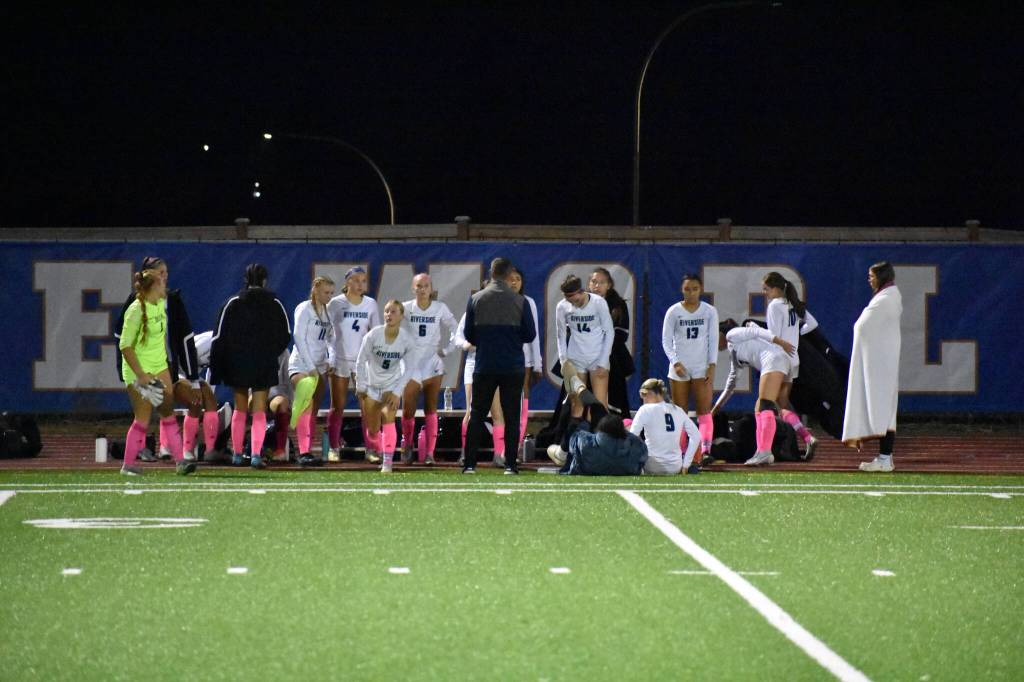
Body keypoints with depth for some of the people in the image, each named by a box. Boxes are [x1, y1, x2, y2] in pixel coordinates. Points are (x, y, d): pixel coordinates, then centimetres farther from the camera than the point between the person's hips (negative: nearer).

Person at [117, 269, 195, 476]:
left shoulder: (161, 305, 6)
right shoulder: (136, 310, -19)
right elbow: (125, 346, -19)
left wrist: (164, 358, 22)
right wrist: (141, 375, -22)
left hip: (159, 367, 8)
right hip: (138, 370, -8)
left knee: (168, 412, 4)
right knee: (143, 419, -5)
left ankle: (179, 460, 5)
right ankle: (128, 465, 8)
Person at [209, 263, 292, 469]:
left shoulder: (234, 303, -3)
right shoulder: (274, 304, -1)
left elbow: (219, 336, -5)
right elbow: (285, 335, 5)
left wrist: (215, 366, 1)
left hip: (237, 365, 1)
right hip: (265, 366, -1)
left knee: (240, 410, 13)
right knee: (259, 411, 1)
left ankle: (237, 454, 17)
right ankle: (256, 454, -11)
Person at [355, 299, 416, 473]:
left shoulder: (408, 340, -17)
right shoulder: (373, 335, -19)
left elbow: (409, 369, -11)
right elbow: (361, 361, -8)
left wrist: (397, 392, -15)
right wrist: (360, 386, -3)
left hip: (392, 384, -1)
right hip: (372, 384, 1)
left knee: (388, 418, -22)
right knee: (372, 428, 7)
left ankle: (388, 462, -16)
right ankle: (373, 449, 41)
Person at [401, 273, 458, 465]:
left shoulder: (440, 309, 1)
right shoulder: (406, 308, -1)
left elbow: (454, 329, 10)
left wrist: (446, 349, 3)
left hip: (433, 364, 0)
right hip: (411, 364, 0)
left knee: (431, 409, -1)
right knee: (407, 410, -3)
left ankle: (429, 452, 1)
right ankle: (407, 445, 21)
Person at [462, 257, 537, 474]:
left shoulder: (476, 299, -2)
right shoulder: (520, 301, -5)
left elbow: (469, 335, 2)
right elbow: (530, 334, -1)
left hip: (484, 367, 1)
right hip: (513, 367, -1)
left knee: (477, 415, 7)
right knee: (511, 416, 5)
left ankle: (470, 464, 3)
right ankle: (510, 464, 2)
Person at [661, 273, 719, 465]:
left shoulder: (709, 311, 3)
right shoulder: (673, 311, 1)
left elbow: (713, 340, 3)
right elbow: (666, 340, 1)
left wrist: (712, 366, -6)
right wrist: (675, 362, -12)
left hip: (702, 368, 0)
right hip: (679, 368, 0)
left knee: (704, 410, -12)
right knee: (679, 412, 2)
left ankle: (705, 449, -21)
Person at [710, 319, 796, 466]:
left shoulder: (731, 334, 10)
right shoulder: (733, 354, 33)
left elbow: (756, 331, -3)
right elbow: (730, 385, 40)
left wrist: (779, 341, -14)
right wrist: (715, 409, 45)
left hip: (774, 359, -9)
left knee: (765, 407, -18)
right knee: (759, 411, 6)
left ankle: (765, 452, -29)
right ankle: (761, 453, -2)